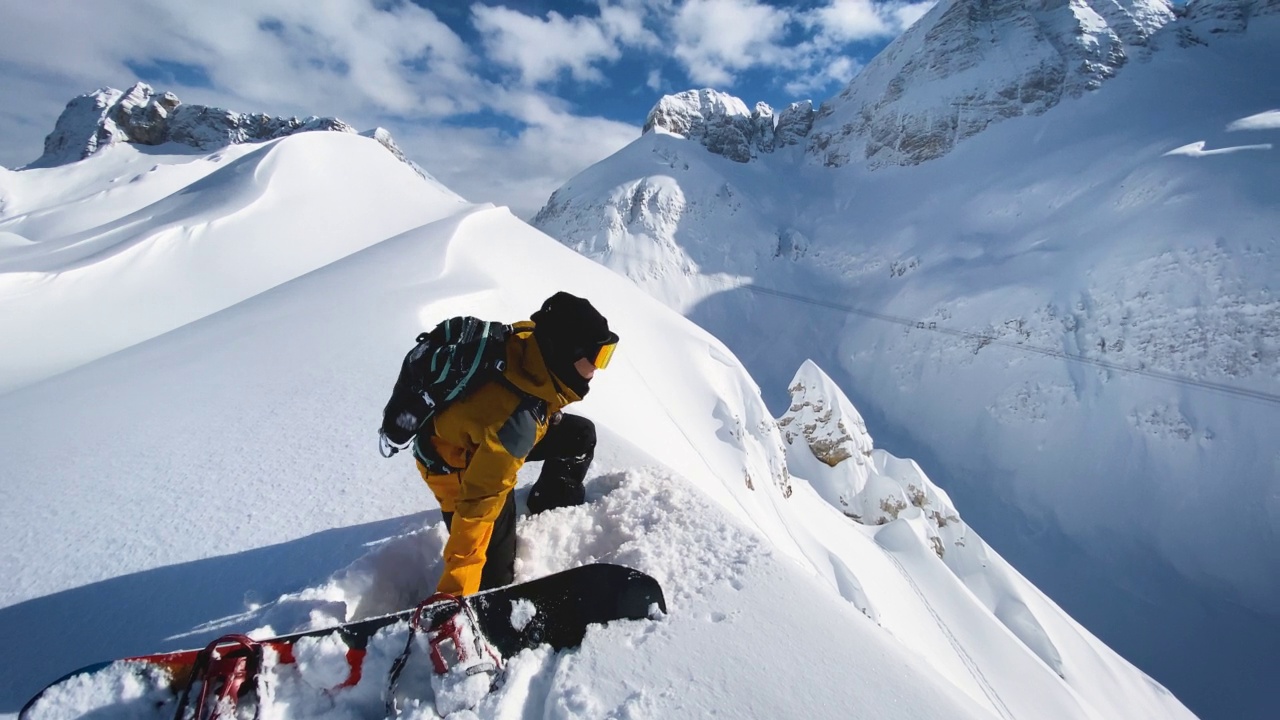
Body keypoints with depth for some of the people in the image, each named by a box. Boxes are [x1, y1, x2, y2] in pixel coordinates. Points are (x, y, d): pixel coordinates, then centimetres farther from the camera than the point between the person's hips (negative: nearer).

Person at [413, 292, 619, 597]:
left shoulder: (531, 338, -21)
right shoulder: (518, 420, -42)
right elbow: (478, 505, -38)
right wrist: (456, 591, -33)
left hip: (481, 430, 8)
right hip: (455, 462, -8)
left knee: (580, 435, 12)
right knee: (495, 577, -6)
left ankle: (553, 504, 34)